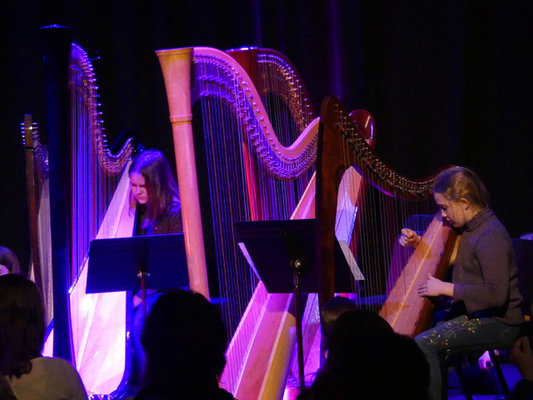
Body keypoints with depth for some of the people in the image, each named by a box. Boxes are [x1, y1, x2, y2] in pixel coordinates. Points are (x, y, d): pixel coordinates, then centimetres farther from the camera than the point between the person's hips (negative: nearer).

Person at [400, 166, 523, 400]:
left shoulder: (491, 236, -21)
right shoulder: (468, 228, 8)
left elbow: (496, 294, -28)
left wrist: (445, 288, -22)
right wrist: (419, 244, 8)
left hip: (498, 323, -10)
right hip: (472, 313, 10)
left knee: (423, 344, -24)